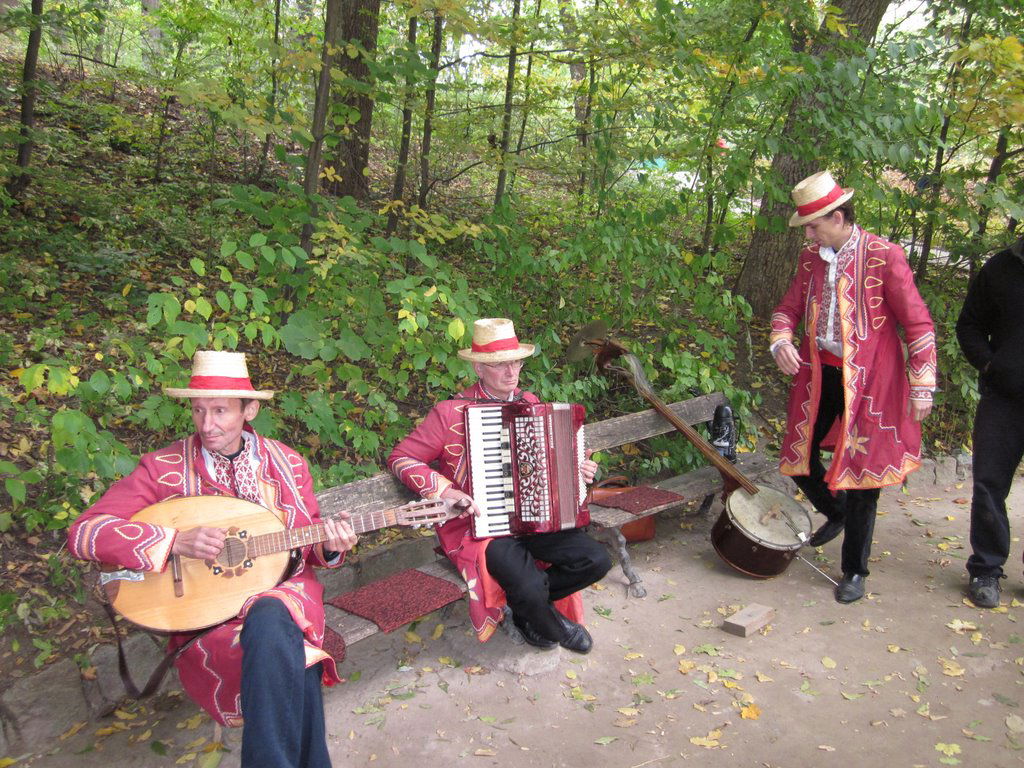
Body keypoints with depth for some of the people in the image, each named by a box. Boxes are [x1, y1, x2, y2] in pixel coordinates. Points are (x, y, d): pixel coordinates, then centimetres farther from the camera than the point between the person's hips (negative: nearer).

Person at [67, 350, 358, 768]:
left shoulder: (288, 463, 5)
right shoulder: (164, 468, -4)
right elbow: (83, 531, -12)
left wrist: (328, 546, -10)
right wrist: (175, 541, -23)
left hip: (284, 590, 2)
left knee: (271, 615, -35)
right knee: (291, 657, -32)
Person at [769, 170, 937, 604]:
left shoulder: (884, 257, -12)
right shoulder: (811, 258, 5)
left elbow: (918, 323, -9)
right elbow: (789, 308, 12)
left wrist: (922, 386, -11)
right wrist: (781, 340, -10)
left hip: (867, 380, -6)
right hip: (818, 372, 6)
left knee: (860, 471, 1)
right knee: (800, 456, 12)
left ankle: (854, 571, 17)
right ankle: (835, 514, 44)